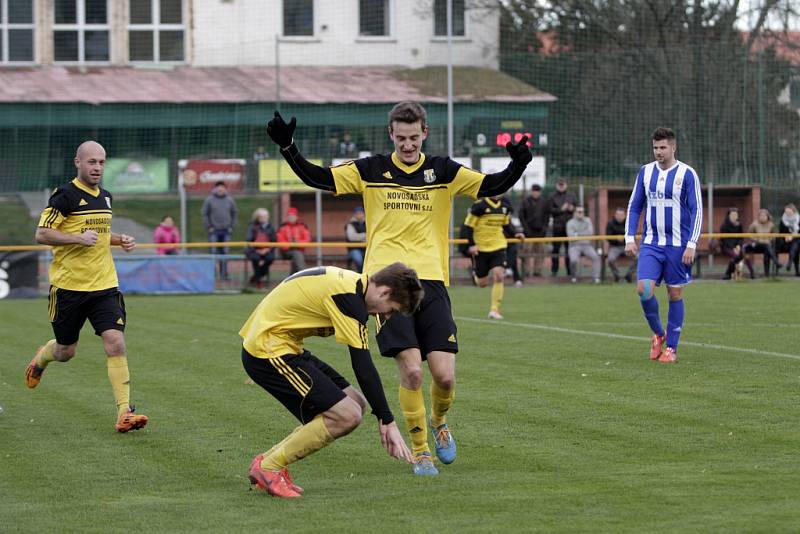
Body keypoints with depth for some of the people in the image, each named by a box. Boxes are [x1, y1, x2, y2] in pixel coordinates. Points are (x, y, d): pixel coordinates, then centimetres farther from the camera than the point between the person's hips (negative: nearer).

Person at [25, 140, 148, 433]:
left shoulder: (105, 197, 12)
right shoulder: (65, 195, -10)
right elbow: (42, 234, -13)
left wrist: (119, 240, 9)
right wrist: (78, 238, -23)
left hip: (104, 286, 4)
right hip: (68, 286, -4)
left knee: (115, 343, -13)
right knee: (65, 351, 10)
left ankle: (124, 413, -15)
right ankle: (41, 358, 47)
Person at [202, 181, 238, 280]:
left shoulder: (230, 200, 7)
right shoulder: (209, 200, -1)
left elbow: (234, 214, 12)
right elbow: (205, 214, 0)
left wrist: (232, 226, 2)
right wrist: (209, 227, -8)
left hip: (226, 231, 3)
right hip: (214, 231, -3)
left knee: (225, 252, 5)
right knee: (214, 252, -6)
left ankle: (224, 274, 10)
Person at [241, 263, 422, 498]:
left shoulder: (349, 283, 10)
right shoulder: (349, 298, -19)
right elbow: (364, 368, -20)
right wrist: (388, 422, -15)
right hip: (269, 351, -10)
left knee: (356, 404, 9)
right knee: (347, 416, -15)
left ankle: (269, 459, 13)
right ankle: (269, 467, -4)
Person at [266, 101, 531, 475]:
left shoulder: (443, 171, 9)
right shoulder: (371, 171, 8)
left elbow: (492, 186, 3)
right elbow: (317, 177, 7)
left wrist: (517, 164, -16)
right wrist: (286, 146, -6)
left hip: (432, 282, 1)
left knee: (445, 375, -7)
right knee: (411, 370, -13)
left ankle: (439, 423, 27)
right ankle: (419, 450, 6)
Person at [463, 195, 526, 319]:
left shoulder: (504, 207, 5)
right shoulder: (479, 206, -13)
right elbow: (469, 225, -10)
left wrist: (515, 234, 2)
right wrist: (471, 244, -17)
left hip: (498, 247, 3)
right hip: (480, 248, -3)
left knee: (498, 277, -16)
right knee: (483, 283, 5)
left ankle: (494, 309, -8)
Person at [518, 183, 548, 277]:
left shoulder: (544, 202, 8)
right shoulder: (525, 202, 1)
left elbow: (547, 216, 11)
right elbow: (521, 216, -1)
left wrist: (544, 227, -1)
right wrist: (526, 228, -9)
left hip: (540, 230, 3)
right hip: (529, 230, -3)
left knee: (540, 251, 3)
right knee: (528, 250, -7)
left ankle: (538, 270, 7)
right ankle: (525, 270, -4)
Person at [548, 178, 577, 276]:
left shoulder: (571, 195, 12)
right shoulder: (552, 196, 3)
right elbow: (550, 210, -4)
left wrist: (573, 208, -8)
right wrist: (561, 209, -16)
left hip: (569, 225, 2)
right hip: (557, 225, -2)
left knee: (569, 247, 4)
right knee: (556, 247, -1)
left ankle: (570, 270, 9)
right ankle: (554, 270, 3)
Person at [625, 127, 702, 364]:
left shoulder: (687, 174, -5)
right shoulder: (645, 172, 7)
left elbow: (696, 211, -5)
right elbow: (634, 207, 13)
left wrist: (691, 245, -12)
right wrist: (630, 238, 3)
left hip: (678, 245, -3)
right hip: (651, 244, 3)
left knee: (675, 293, 2)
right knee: (644, 289, -12)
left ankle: (671, 348, 11)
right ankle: (658, 334, 12)